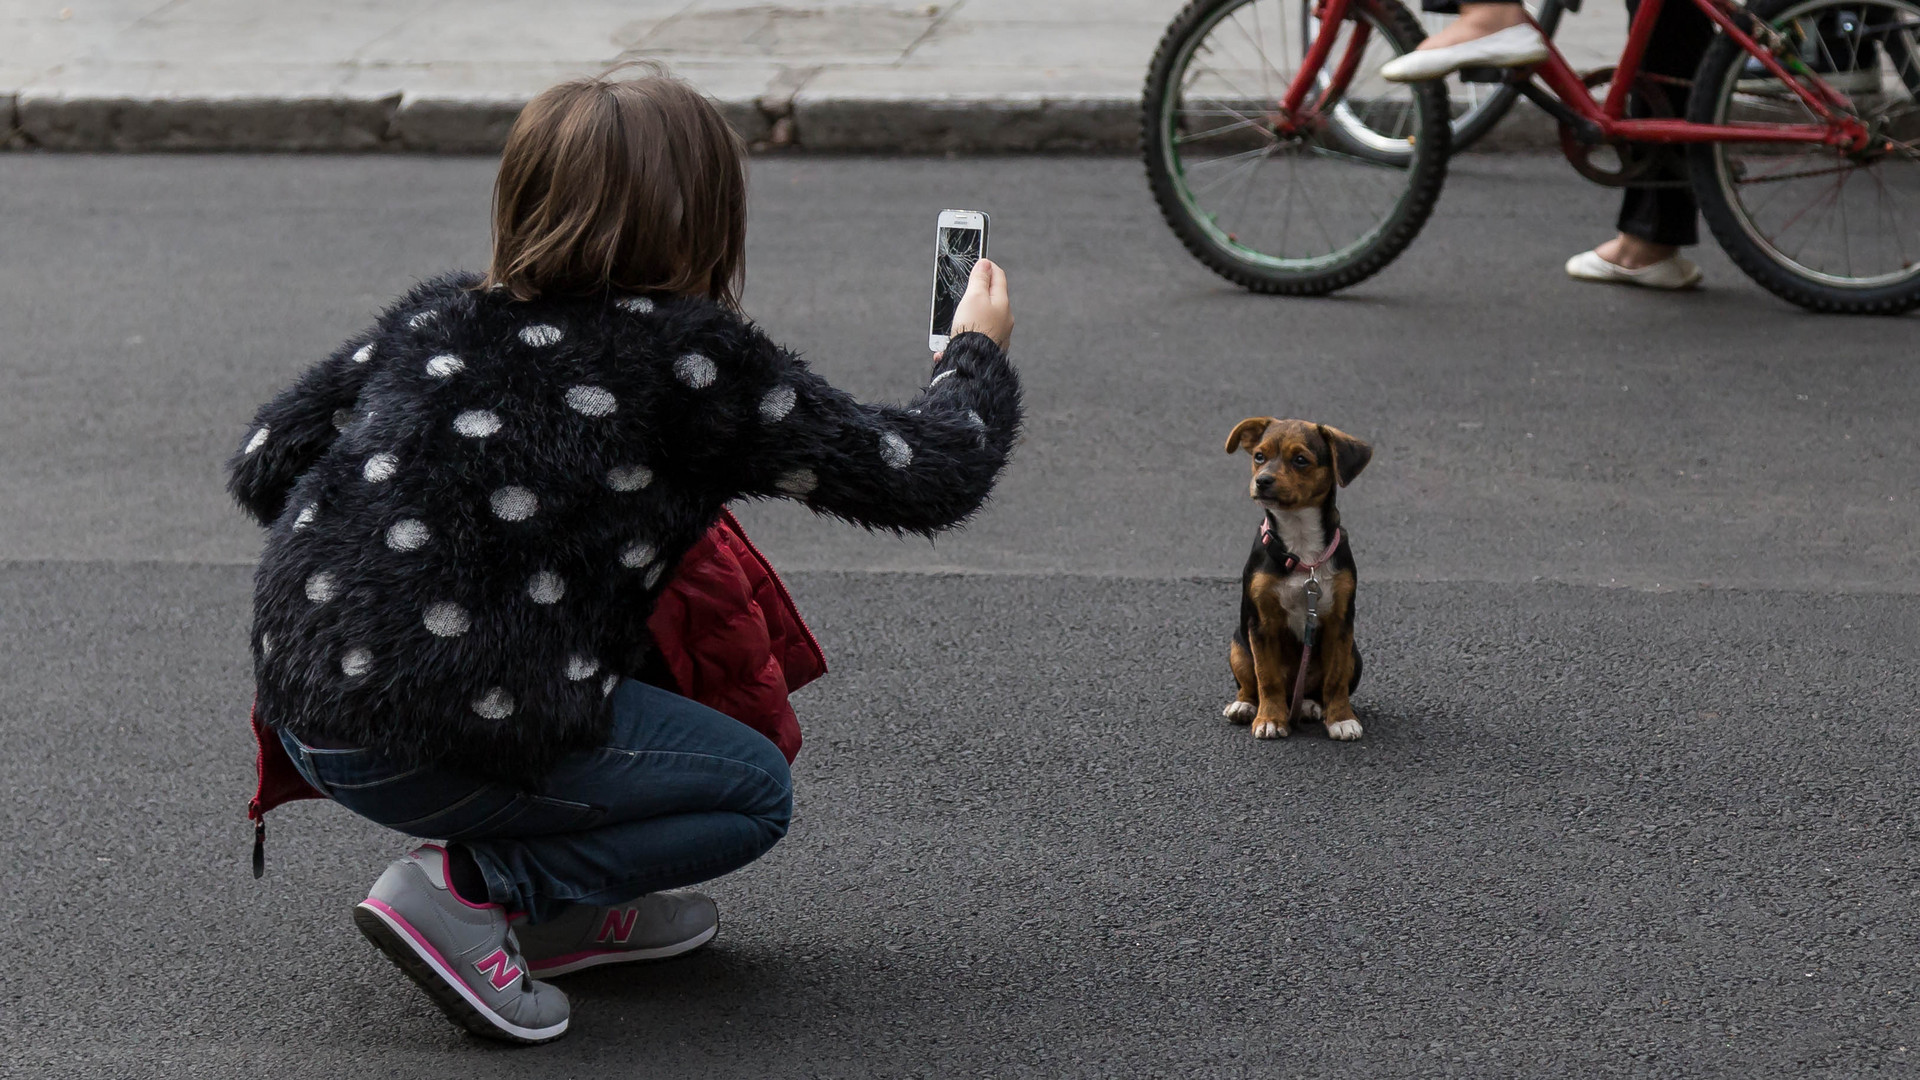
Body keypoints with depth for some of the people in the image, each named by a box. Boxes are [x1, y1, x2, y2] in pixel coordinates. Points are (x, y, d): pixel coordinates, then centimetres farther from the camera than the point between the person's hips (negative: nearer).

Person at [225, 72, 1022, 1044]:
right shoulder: (691, 360, -4)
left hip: (298, 704, 7)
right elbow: (922, 477, 1)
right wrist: (976, 352, 22)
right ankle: (466, 890, -3)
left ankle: (567, 911, 19)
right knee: (755, 794, 11)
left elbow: (262, 464, 14)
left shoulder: (435, 319, 12)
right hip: (429, 749, -7)